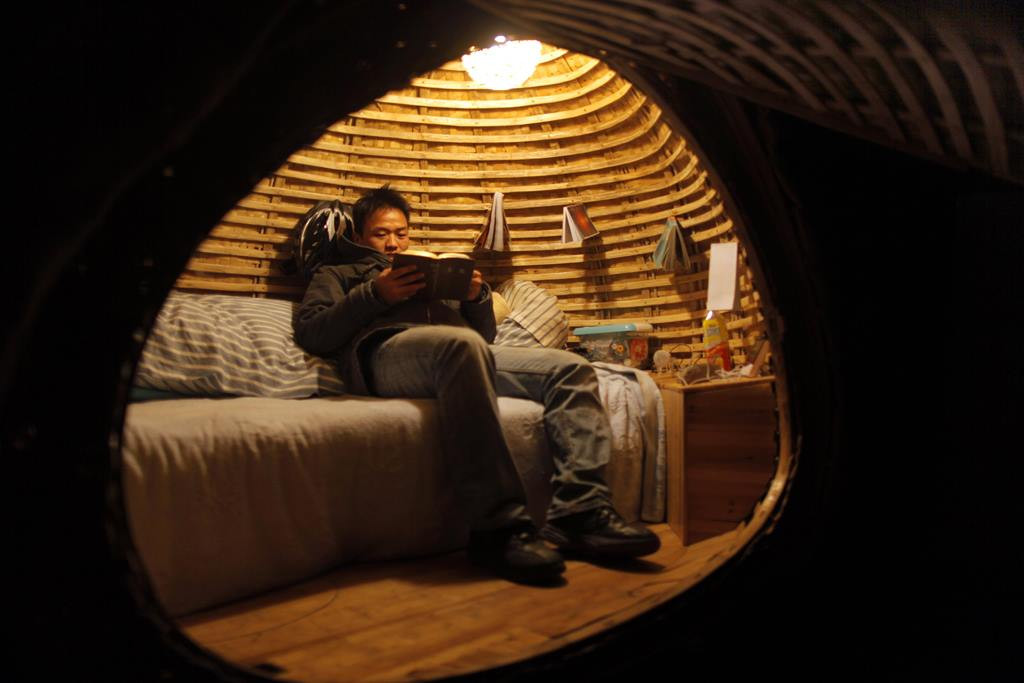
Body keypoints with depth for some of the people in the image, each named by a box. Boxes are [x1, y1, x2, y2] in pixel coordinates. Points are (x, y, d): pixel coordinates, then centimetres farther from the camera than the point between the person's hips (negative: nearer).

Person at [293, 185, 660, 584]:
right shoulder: (336, 275, 30)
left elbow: (484, 334, 31)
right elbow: (310, 332, 9)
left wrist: (477, 297, 10)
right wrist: (374, 294, -3)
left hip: (462, 356, 6)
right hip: (387, 352, -5)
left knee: (571, 369, -14)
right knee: (462, 343, -40)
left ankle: (579, 513, -30)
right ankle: (499, 528, -43)